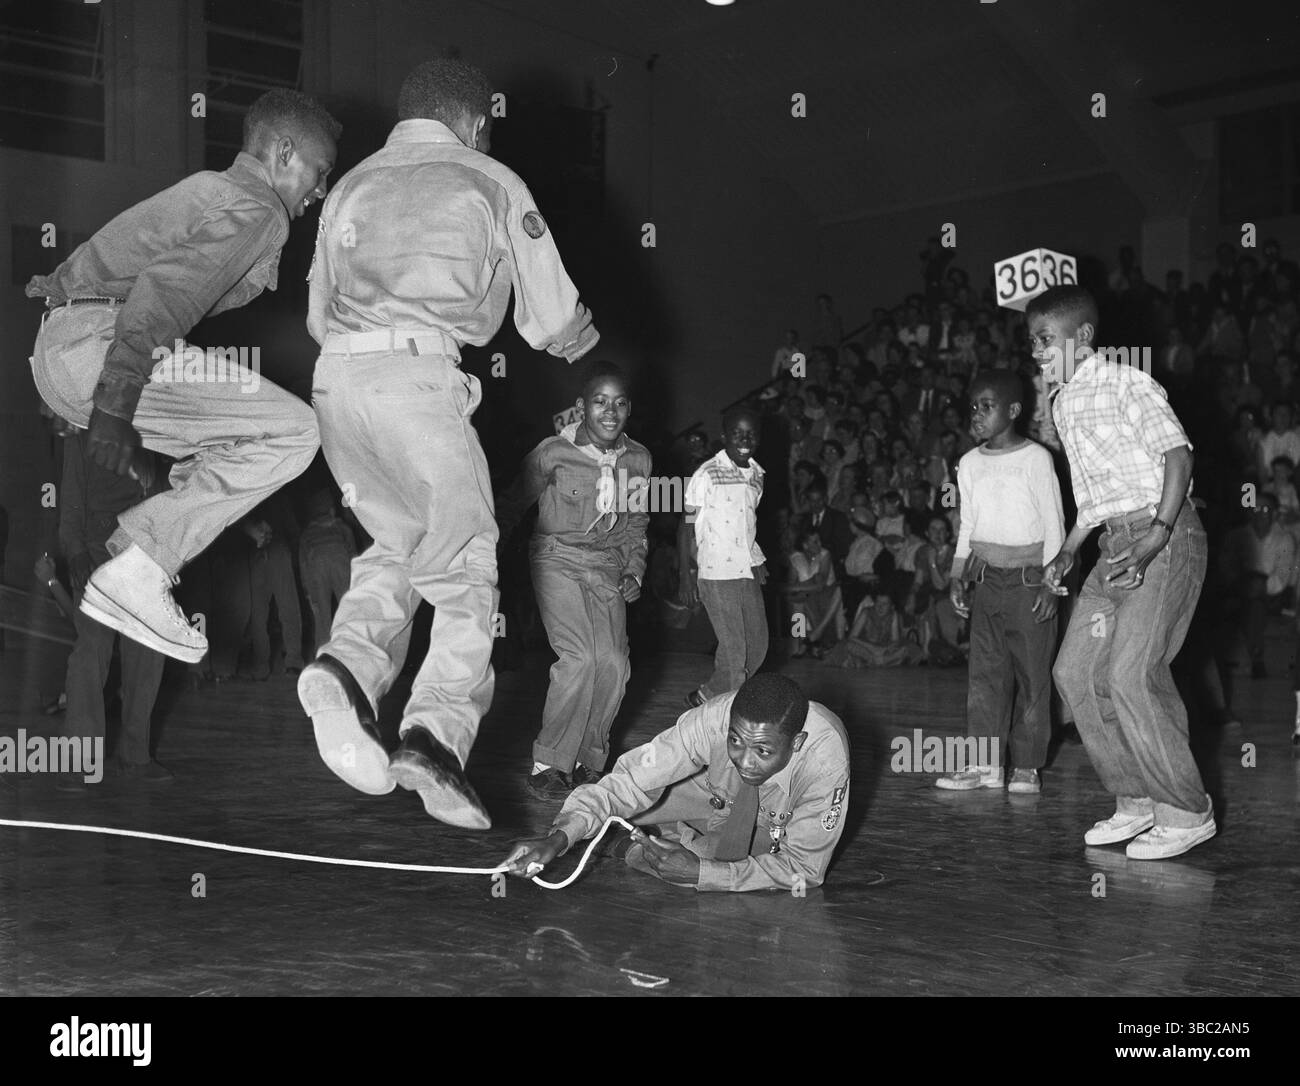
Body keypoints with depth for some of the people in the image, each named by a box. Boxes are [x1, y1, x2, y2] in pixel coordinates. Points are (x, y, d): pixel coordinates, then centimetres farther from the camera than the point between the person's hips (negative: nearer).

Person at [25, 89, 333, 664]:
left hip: (57, 345, 10)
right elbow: (165, 287, -19)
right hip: (96, 343, -10)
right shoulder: (256, 210, -4)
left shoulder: (208, 187, 27)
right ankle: (135, 572, -15)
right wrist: (115, 402, -27)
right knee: (291, 433, -11)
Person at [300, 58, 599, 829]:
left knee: (396, 546, 21)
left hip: (336, 375, 5)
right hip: (420, 376, -5)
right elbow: (552, 318, 12)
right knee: (464, 570, 1)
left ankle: (348, 665, -5)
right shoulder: (490, 182, 12)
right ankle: (438, 732, -17)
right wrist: (578, 341, 35)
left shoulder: (351, 187, 25)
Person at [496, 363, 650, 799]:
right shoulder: (554, 452, -12)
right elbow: (513, 506, -1)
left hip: (608, 570, 4)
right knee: (580, 657, -21)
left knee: (613, 664, -9)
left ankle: (588, 763, 10)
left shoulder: (638, 458, 2)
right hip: (558, 561, -4)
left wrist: (634, 571, 5)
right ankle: (548, 764, -8)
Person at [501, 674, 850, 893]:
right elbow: (631, 779, -35)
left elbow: (804, 869, -30)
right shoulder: (714, 719, -36)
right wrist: (560, 836, -51)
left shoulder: (827, 759, -41)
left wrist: (701, 873, -38)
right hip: (722, 798, 3)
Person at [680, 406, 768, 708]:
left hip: (748, 571, 7)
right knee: (734, 649, -7)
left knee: (758, 645, 9)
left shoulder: (757, 475, 11)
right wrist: (685, 575, -11)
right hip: (717, 573, -7)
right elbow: (687, 525, -6)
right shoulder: (707, 475, -9)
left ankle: (706, 696, 24)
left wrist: (758, 560, 13)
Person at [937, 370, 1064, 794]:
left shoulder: (1035, 458, -5)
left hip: (1028, 581, -5)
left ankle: (1028, 766, 6)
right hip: (985, 579, 5)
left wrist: (1050, 583, -9)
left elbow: (1054, 525, -4)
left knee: (1032, 674, -1)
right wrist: (958, 578, 8)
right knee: (984, 671, 3)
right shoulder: (970, 464, 10)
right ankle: (985, 762, 7)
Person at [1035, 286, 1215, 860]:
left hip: (1165, 535, -9)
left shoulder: (1126, 384, -8)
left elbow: (1177, 454, -16)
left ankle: (1188, 812, -3)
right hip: (1116, 546, 9)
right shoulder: (1062, 405, 17)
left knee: (1133, 673, -16)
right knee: (1075, 671, 4)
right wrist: (1067, 553, 19)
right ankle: (1136, 802, 14)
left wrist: (1153, 543, -26)